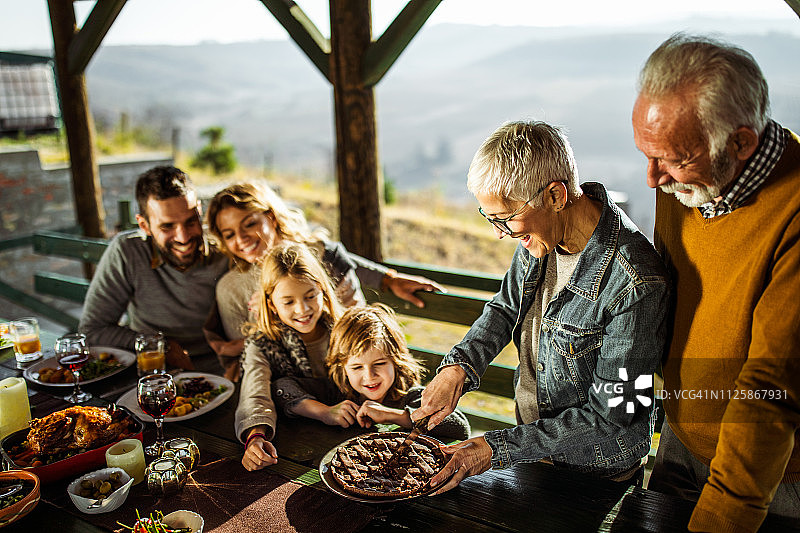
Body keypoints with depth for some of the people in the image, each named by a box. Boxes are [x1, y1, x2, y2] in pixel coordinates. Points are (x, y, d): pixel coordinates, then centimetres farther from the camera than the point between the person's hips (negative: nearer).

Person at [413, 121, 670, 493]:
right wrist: (457, 366, -14)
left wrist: (498, 448, -24)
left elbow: (611, 415, -26)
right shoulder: (540, 232, -13)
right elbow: (505, 308, 3)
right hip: (535, 438, 6)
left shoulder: (634, 285, -34)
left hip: (598, 469, -6)